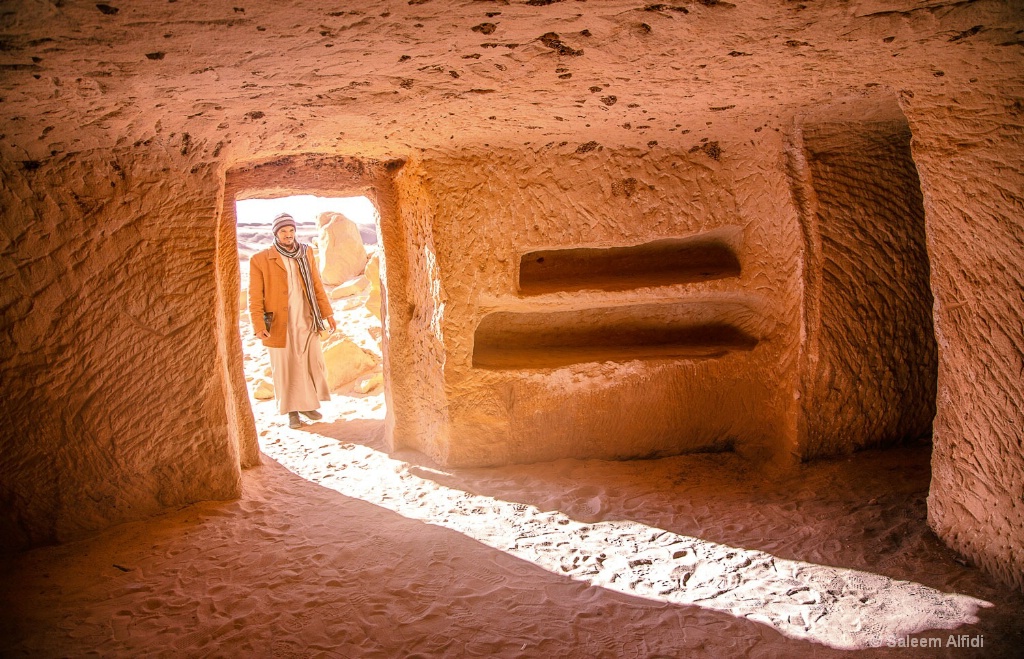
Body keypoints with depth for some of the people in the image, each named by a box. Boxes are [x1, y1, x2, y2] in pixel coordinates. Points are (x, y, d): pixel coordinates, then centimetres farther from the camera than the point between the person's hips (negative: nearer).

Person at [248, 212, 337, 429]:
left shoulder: (306, 253, 6)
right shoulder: (260, 260, -5)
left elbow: (317, 285, 11)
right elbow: (255, 297, -5)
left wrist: (327, 312, 6)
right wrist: (259, 325, -14)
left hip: (307, 321, 3)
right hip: (280, 324, -3)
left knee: (313, 364, 8)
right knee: (286, 368, 5)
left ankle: (308, 404, 25)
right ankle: (292, 411, 18)